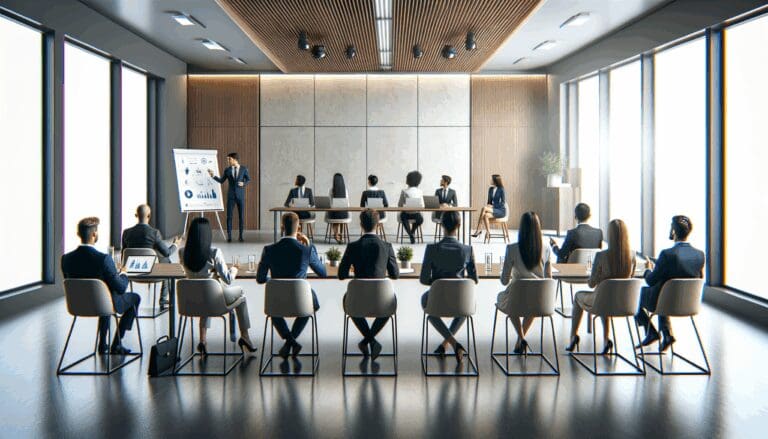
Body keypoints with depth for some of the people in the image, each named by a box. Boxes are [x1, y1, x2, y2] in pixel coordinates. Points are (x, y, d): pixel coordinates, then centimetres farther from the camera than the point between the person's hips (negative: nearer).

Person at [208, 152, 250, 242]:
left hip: (240, 195, -1)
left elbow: (248, 179, 8)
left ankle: (241, 236, 12)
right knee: (229, 216, -2)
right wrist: (213, 176, -3)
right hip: (231, 195, 1)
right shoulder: (227, 170, 4)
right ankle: (229, 236, 4)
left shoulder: (244, 169, 0)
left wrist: (243, 183, -11)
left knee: (241, 216, 3)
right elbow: (221, 181, 8)